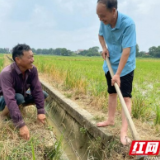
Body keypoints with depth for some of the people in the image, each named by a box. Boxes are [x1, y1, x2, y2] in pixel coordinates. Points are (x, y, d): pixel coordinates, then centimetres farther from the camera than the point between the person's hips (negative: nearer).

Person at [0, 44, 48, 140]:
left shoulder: (32, 69, -21)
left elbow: (37, 89, -18)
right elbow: (10, 100, -46)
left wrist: (41, 111, -26)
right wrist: (21, 125, -51)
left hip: (21, 95, 6)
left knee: (44, 94, -11)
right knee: (19, 98, -38)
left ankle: (19, 107, 6)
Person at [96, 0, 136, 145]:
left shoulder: (128, 24, -29)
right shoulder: (104, 22, -11)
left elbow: (127, 50, -32)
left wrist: (118, 74, -35)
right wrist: (104, 48, -9)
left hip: (125, 67, -6)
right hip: (110, 65, 6)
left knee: (126, 97, -9)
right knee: (112, 93, 18)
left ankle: (124, 131, -10)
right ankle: (110, 119, 34)